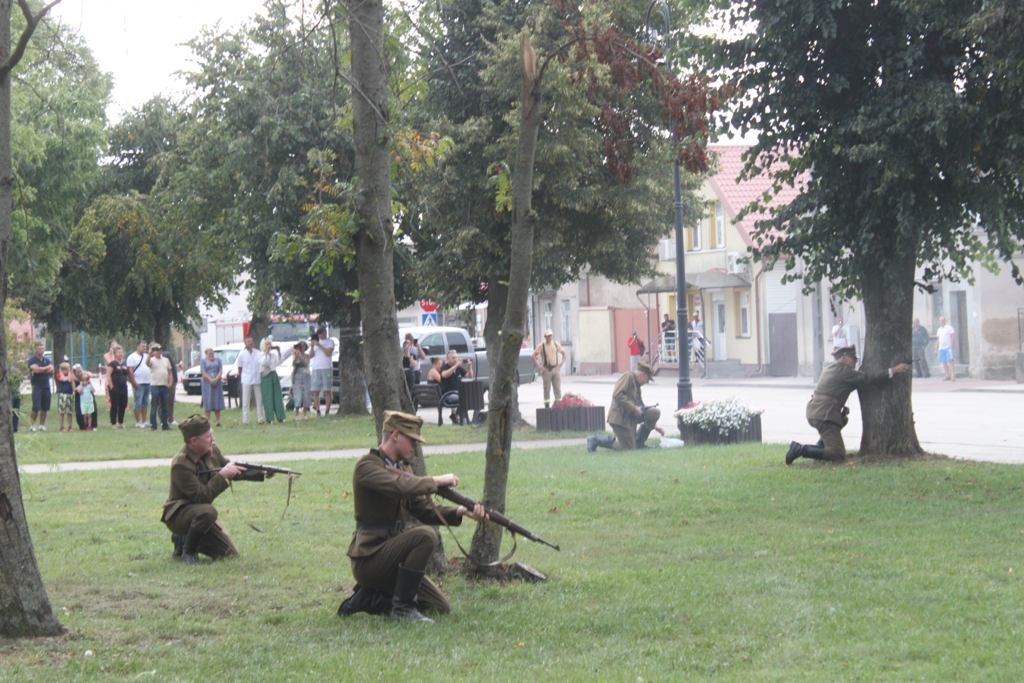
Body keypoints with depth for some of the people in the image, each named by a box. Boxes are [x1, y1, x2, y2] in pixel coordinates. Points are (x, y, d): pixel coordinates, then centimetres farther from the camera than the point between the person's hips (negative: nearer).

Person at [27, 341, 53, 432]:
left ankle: (42, 425, 11)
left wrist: (41, 370, -9)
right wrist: (47, 368, -3)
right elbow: (36, 369, -18)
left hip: (46, 386, 5)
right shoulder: (32, 360, -3)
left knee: (45, 408, 4)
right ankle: (32, 425, -5)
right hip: (37, 386, -5)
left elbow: (51, 371, 4)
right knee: (36, 407, -11)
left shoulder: (47, 360, 14)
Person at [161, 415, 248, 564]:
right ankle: (188, 551, -14)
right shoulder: (181, 465, -28)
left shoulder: (212, 450, -5)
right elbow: (202, 497, -31)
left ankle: (184, 539, 18)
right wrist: (222, 476, -30)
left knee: (230, 553, 0)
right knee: (207, 512, -39)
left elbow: (229, 467, 11)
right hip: (178, 514, -7)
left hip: (199, 512, 7)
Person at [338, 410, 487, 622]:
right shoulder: (367, 466, -12)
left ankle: (369, 599, 12)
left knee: (440, 607, 5)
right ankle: (403, 605, -18)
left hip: (390, 560, 9)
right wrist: (437, 481, -17)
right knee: (425, 535, -28)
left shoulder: (402, 468, 15)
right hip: (370, 559, -9)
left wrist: (460, 512, -6)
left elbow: (425, 509, 10)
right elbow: (400, 487, -31)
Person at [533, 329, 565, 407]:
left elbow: (564, 353, 15)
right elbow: (534, 356, -8)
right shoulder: (541, 345, -4)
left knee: (558, 388, 0)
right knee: (547, 389, 1)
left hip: (556, 369, 3)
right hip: (546, 370, -3)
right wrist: (539, 367, -13)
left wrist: (561, 364, 4)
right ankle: (547, 406, 7)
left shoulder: (556, 344, 7)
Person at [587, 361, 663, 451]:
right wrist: (633, 408, -21)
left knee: (655, 413, -3)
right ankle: (596, 440, 2)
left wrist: (654, 425, 23)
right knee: (628, 447, -8)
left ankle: (639, 441, 9)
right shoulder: (628, 376, -8)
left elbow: (641, 407, 25)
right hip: (620, 417, -9)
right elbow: (617, 395, -22)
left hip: (630, 417, 9)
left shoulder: (637, 384, 19)